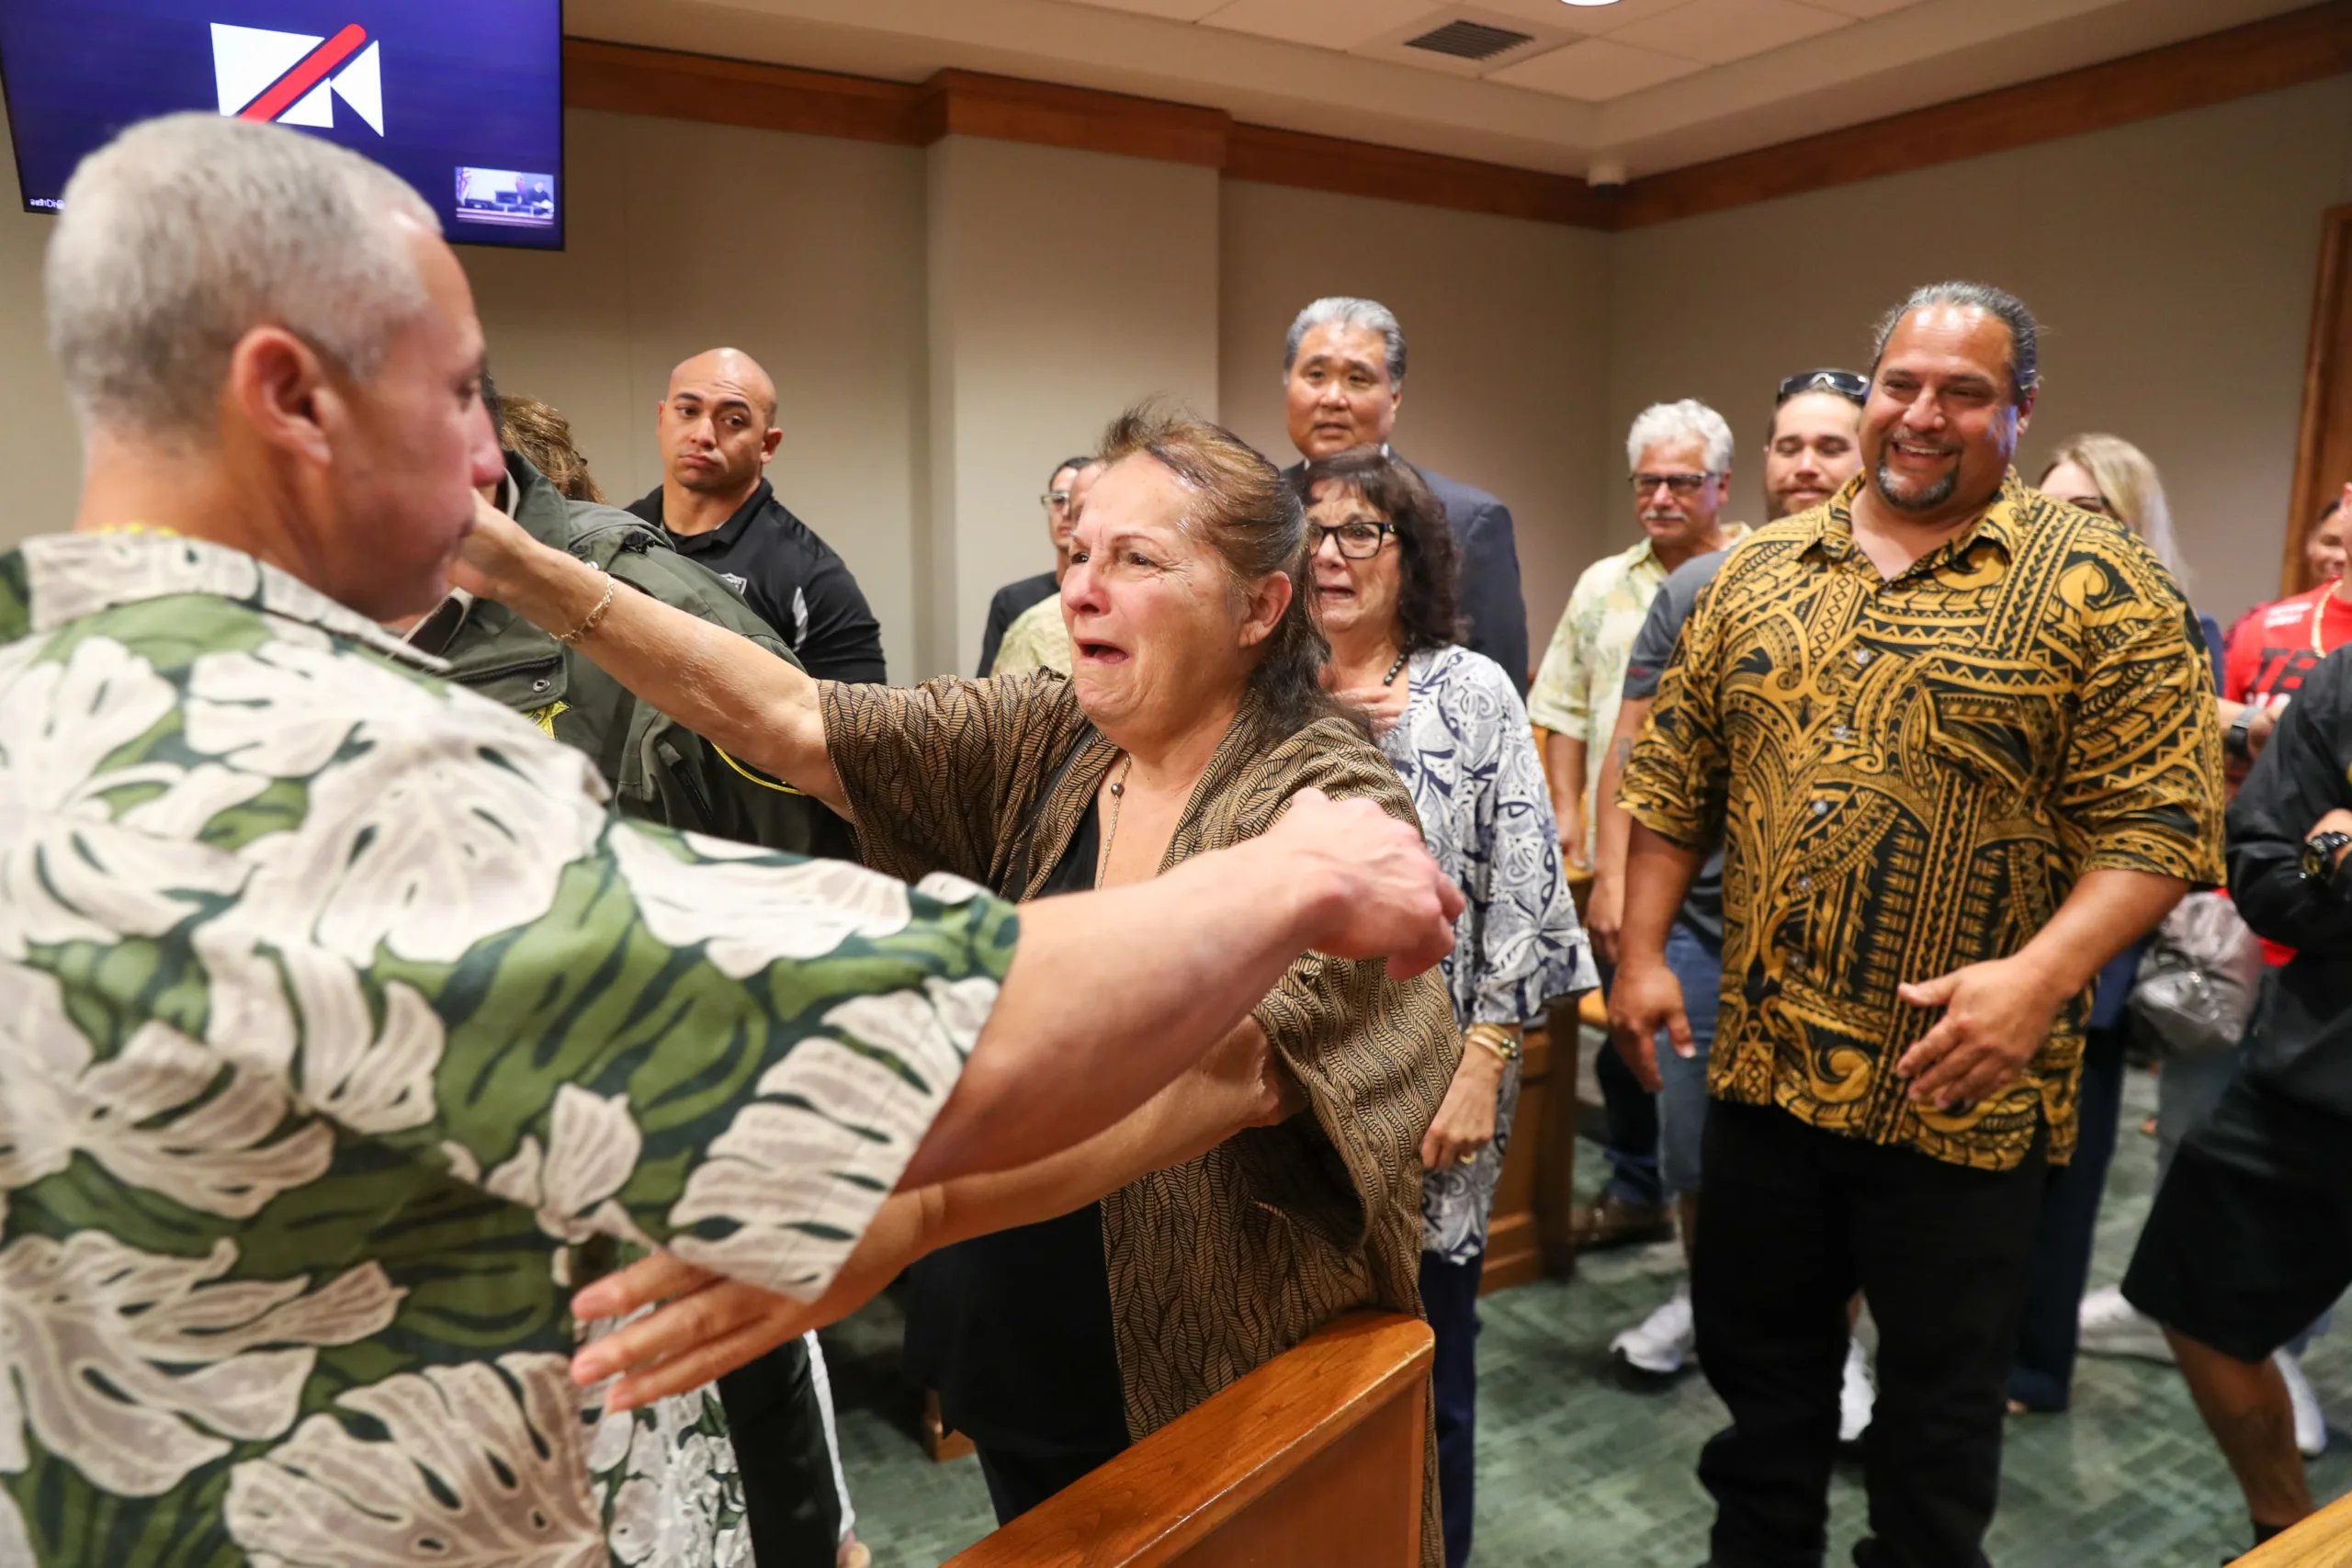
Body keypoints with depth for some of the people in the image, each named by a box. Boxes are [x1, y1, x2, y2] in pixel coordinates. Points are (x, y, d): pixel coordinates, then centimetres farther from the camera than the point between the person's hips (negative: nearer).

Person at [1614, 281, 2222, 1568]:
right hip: (1763, 1064, 4)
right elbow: (1675, 780, 9)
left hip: (1960, 1089, -3)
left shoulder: (2100, 586, -6)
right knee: (1759, 1364, 20)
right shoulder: (1758, 574, 6)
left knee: (1940, 1401, 15)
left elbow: (2159, 823, -11)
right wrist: (1642, 953, 3)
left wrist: (2041, 977, -24)